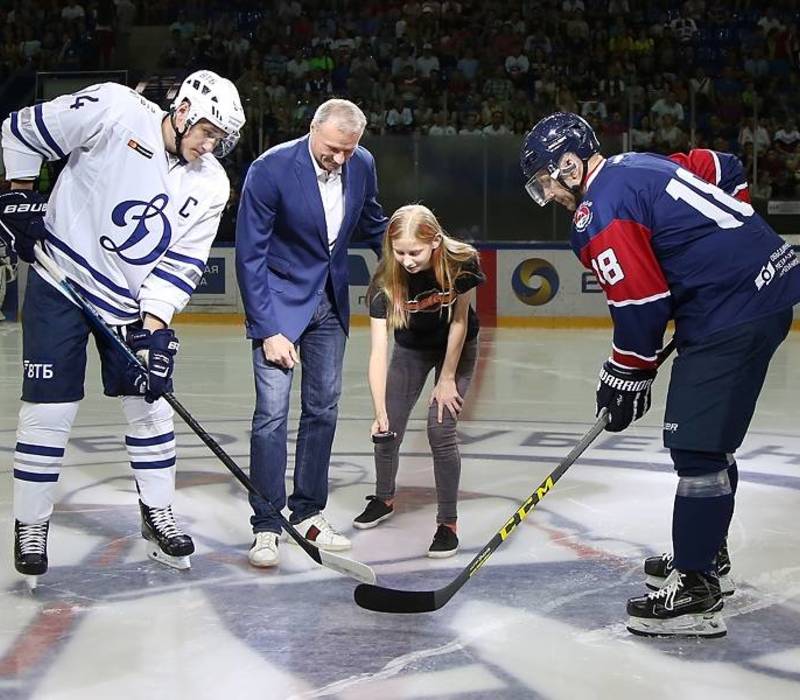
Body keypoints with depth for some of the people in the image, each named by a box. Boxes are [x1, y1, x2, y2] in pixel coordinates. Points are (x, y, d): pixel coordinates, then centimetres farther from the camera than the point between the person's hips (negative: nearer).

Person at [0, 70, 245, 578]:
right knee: (50, 406, -4)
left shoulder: (211, 185, -3)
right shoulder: (114, 111, -16)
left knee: (150, 402, 6)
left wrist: (153, 323, -13)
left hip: (135, 303, 4)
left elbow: (183, 262, -3)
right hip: (61, 283, -4)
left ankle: (158, 515, 22)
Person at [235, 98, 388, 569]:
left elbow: (374, 224, 16)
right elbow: (251, 256, -17)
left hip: (330, 304, 5)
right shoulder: (270, 170, -21)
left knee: (324, 409, 8)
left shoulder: (362, 164, -6)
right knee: (272, 413, -10)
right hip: (279, 303, -5)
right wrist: (268, 330, -19)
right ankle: (267, 527, -2)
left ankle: (309, 513, 20)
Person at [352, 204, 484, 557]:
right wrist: (380, 414, -42)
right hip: (410, 348, 2)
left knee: (440, 430, -13)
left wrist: (447, 379, -13)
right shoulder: (385, 281, -32)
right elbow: (378, 351, -35)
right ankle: (384, 499, 33)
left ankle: (448, 522, -1)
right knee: (388, 431, 5)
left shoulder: (461, 263, -34)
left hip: (456, 347, -2)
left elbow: (459, 321, -20)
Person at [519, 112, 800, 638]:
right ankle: (707, 550, 35)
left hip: (733, 313, -11)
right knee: (708, 439, 21)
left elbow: (640, 304, -12)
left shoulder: (602, 210, -11)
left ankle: (696, 589, -9)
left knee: (698, 446, -10)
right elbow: (725, 172, 24)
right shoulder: (641, 166, 17)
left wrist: (626, 377, 1)